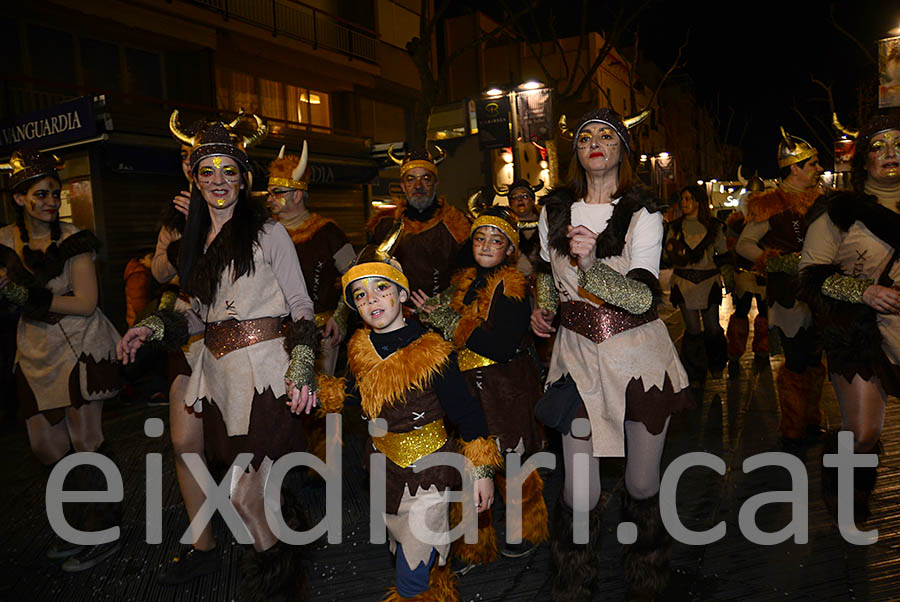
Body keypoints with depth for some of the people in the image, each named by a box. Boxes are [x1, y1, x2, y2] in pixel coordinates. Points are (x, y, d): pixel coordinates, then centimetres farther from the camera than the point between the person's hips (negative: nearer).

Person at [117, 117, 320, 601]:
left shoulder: (268, 233, -2)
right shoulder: (198, 242, 16)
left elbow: (300, 305, -5)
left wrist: (301, 370, -17)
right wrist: (152, 327, 6)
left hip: (265, 372, -6)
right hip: (219, 373, 6)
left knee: (244, 494, -8)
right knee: (262, 490, 11)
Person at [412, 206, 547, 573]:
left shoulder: (512, 286, -12)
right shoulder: (464, 281, 9)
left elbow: (502, 346, -22)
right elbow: (449, 335, 16)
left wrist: (446, 320, -19)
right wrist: (431, 316, -5)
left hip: (505, 388, -5)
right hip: (467, 387, 6)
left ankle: (528, 532, 37)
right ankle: (473, 547, 25)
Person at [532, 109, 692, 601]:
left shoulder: (643, 213, -5)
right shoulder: (554, 209, 6)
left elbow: (643, 297, -18)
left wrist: (590, 262, -33)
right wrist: (542, 308, 7)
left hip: (639, 356, -1)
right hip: (577, 353, 2)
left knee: (642, 486, 11)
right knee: (579, 494, 1)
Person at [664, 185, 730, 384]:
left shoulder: (714, 226, 5)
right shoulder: (675, 227, 6)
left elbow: (723, 254, 11)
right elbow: (669, 253, 3)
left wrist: (729, 279, 10)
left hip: (709, 281, 0)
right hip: (684, 282, 0)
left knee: (712, 327, 5)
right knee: (692, 329, 0)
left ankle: (716, 365, 31)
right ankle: (695, 374, 13)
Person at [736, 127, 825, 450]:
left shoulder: (818, 199, 13)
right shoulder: (771, 205, -8)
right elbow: (743, 245, -8)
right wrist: (778, 262, -19)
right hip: (789, 294, -7)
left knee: (816, 360, 14)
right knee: (797, 363, -4)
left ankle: (812, 423, 30)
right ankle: (792, 432, 12)